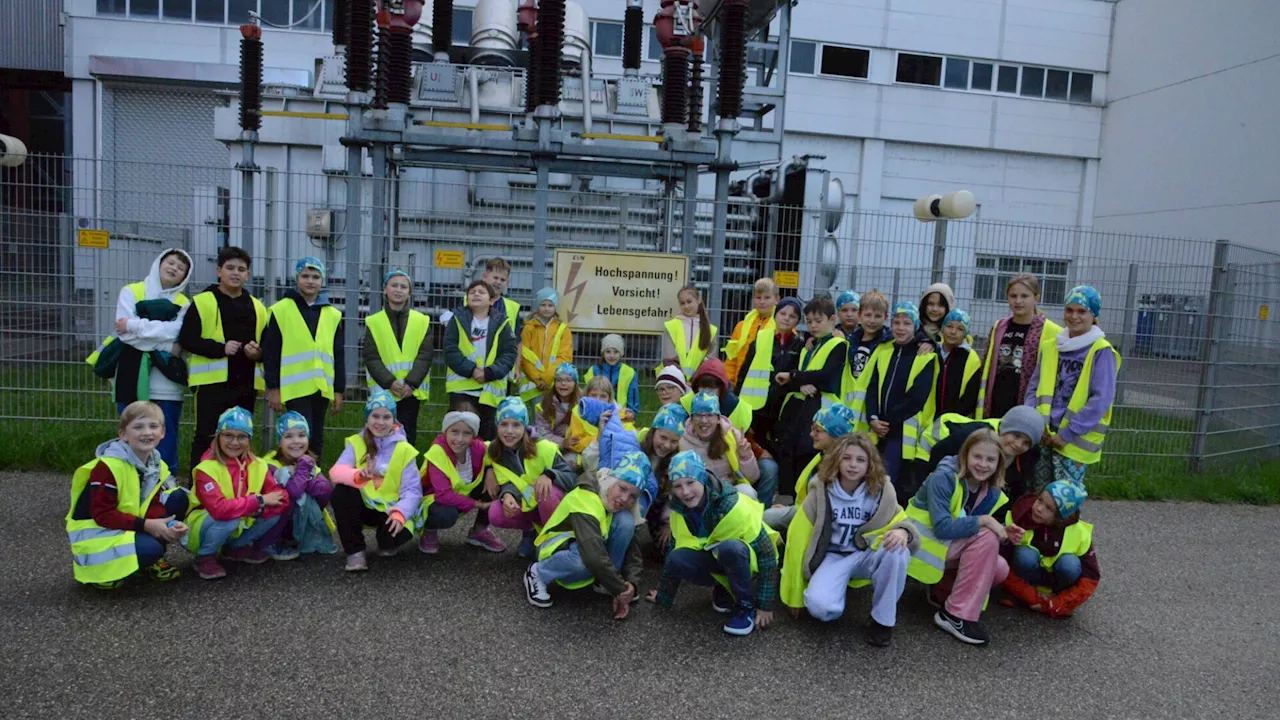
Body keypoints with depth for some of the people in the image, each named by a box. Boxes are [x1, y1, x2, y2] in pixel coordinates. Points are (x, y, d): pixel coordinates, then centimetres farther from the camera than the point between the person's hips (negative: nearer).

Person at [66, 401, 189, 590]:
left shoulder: (157, 466, 1)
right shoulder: (107, 466, -23)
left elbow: (153, 505, -3)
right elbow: (102, 514, -23)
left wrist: (170, 524, -24)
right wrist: (146, 525, -27)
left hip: (130, 528, 7)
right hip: (95, 530, -7)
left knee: (178, 498, -7)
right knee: (150, 548, -30)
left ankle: (152, 559, 4)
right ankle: (99, 568, -1)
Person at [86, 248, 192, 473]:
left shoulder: (184, 304, 10)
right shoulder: (130, 292, 6)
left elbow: (173, 333, -10)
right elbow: (125, 333, -8)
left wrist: (134, 325, -15)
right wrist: (166, 347, -13)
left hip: (166, 382, 1)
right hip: (132, 377, -1)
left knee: (165, 444, 4)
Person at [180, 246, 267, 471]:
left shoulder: (257, 307, 15)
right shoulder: (202, 302, 1)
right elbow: (187, 339, -7)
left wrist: (259, 352, -5)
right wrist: (220, 348, -18)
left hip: (246, 382, 5)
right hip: (212, 381, -4)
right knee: (206, 437, -2)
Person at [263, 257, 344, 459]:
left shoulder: (333, 314, 11)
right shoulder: (281, 310, 0)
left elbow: (338, 355, 12)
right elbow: (270, 352, -1)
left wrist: (339, 390, 8)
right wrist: (273, 388, -6)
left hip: (322, 388, 4)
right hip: (295, 387, -4)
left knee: (316, 440, 11)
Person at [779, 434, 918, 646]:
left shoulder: (880, 490, -6)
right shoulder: (821, 492, -11)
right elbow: (799, 536, -7)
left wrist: (902, 532, -32)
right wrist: (794, 593, -4)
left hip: (866, 555, 2)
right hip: (833, 557, -2)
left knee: (897, 551, -32)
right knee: (819, 606, -32)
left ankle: (883, 619, -10)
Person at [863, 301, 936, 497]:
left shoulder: (926, 357, -4)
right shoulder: (882, 351, 12)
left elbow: (917, 398, -12)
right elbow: (872, 388, 7)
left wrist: (889, 421, -12)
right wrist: (873, 419, -8)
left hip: (904, 432, -5)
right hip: (880, 430, 5)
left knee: (893, 483, -7)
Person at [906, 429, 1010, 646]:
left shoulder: (991, 491, 1)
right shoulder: (943, 478, -22)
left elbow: (975, 531, 3)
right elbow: (941, 527, -29)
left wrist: (1003, 534, -16)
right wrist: (983, 521, -28)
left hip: (951, 547, 7)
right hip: (925, 544, -7)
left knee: (999, 569, -14)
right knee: (986, 538, -25)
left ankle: (943, 591, 10)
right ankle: (955, 615, -20)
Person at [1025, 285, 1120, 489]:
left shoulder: (1101, 352, -6)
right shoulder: (1050, 346, 10)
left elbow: (1101, 399, -13)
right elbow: (1034, 388, 12)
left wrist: (1067, 433, -15)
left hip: (1075, 440, -5)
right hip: (1044, 437, 5)